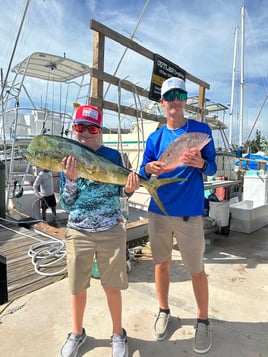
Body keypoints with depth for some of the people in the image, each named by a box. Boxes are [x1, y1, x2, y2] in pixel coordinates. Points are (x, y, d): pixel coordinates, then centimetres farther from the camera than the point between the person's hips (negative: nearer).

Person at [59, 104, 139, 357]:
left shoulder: (113, 155, -4)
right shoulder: (67, 159, -2)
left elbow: (119, 191, 3)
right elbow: (66, 205, -4)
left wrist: (129, 188, -20)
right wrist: (71, 179, -22)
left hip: (111, 232, -1)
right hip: (78, 233, 2)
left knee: (112, 286, 11)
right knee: (77, 287, 15)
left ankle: (118, 334, 37)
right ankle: (77, 332, 42)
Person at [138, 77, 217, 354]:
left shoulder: (201, 129, 0)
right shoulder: (155, 137, 6)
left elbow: (213, 168, 0)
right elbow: (142, 174, 4)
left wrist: (200, 163, -23)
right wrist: (148, 169, -19)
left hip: (189, 212, -2)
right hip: (158, 211, 3)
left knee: (196, 270, 7)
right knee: (161, 263, 15)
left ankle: (203, 320, 30)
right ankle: (163, 311, 37)